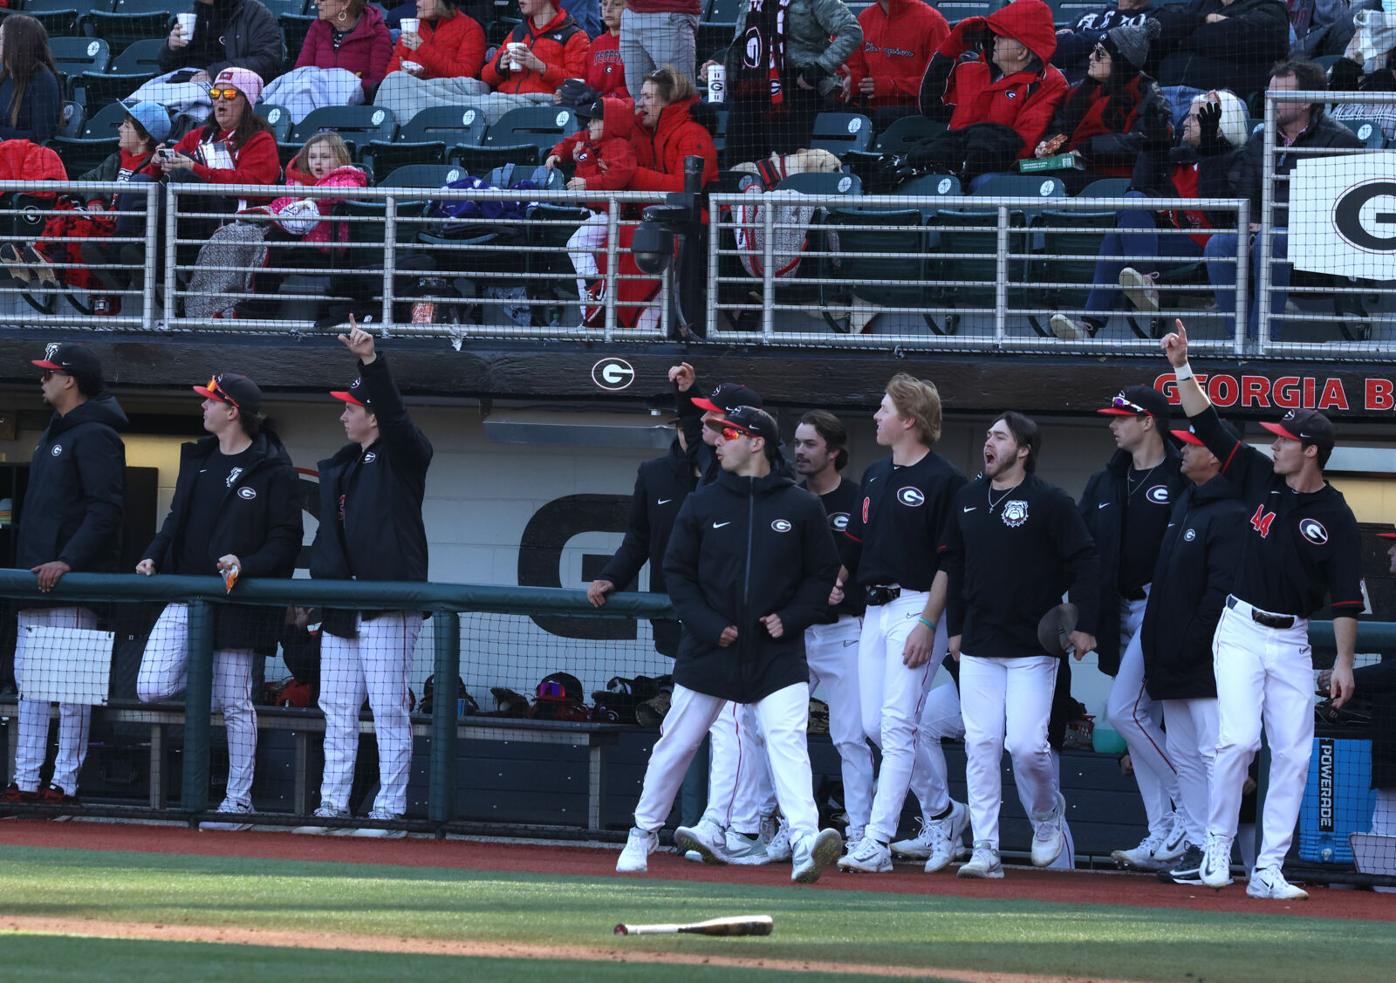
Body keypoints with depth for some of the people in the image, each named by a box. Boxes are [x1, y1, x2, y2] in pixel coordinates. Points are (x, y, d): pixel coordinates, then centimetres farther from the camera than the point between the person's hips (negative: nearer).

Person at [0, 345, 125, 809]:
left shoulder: (95, 436, -10)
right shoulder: (53, 434, 20)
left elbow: (106, 510, -18)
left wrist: (68, 561, -25)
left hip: (73, 582, -10)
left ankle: (65, 782, -6)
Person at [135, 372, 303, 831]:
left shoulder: (273, 470, -7)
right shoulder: (197, 458, 14)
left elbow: (285, 541, -8)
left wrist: (246, 564, -23)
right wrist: (153, 556, 5)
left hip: (235, 599, -6)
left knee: (235, 703, -2)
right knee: (151, 689, -8)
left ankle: (238, 800, 7)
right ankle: (213, 686, 23)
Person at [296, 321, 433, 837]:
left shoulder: (402, 455, -1)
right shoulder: (339, 467, 20)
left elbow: (394, 415, -21)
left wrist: (371, 361, -33)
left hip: (388, 603, -8)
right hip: (340, 608, 8)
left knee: (388, 708, -6)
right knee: (337, 709, 8)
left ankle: (390, 809, -5)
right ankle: (333, 805, 12)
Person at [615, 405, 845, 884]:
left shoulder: (800, 507, 1)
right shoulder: (702, 504, 3)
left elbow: (823, 573, 7)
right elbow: (677, 572, 6)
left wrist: (790, 619, -7)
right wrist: (709, 626, -7)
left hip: (777, 653, -2)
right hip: (710, 648, 2)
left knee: (787, 742, -17)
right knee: (676, 744, 9)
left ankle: (805, 843, -28)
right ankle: (643, 835, 26)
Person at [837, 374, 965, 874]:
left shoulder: (943, 480, -8)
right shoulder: (876, 476, 17)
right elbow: (854, 543, 22)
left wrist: (928, 624, -18)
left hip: (917, 606, -9)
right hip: (874, 608, 9)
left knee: (898, 726, -12)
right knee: (874, 725, 7)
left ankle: (877, 841, -16)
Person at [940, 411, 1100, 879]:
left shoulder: (1050, 502, -5)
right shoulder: (968, 499, 12)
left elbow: (1084, 561, -6)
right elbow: (953, 564, 19)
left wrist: (1084, 624, -13)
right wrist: (954, 627, 15)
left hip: (1033, 648, -5)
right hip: (978, 647, 5)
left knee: (1027, 745, -11)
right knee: (981, 746, -1)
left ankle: (1048, 819, 17)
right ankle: (984, 850, 1)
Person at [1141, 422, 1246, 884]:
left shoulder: (1230, 515, -13)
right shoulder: (1183, 505, 17)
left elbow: (1223, 588, -19)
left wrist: (1192, 645, -19)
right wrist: (1156, 648, 17)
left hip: (1206, 664, -10)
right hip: (1172, 665, 10)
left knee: (1213, 754, -9)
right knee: (1183, 756, 11)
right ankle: (1195, 846, 15)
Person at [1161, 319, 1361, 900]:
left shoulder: (1335, 518, -3)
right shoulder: (1260, 478, 4)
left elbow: (1346, 596, -5)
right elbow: (1209, 426, 5)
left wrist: (1344, 662, -10)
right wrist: (1182, 367, -3)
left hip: (1292, 642, 0)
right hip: (1241, 631, 0)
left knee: (1293, 754, -3)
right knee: (1239, 737, -15)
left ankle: (1268, 869, 2)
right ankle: (1216, 849, -3)